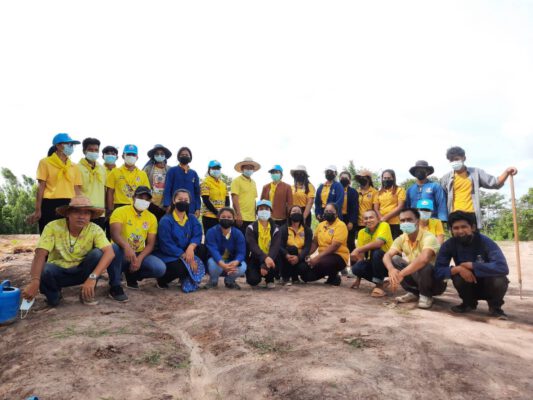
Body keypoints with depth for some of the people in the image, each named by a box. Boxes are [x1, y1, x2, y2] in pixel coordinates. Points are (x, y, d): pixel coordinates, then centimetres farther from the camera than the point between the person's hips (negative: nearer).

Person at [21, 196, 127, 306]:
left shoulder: (94, 229, -18)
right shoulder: (53, 227, -19)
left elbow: (109, 253, -31)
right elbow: (40, 255, -28)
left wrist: (92, 277, -44)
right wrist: (35, 282, -45)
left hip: (82, 270, 1)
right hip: (59, 271, 0)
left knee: (97, 253, -28)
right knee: (44, 270, -33)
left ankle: (87, 293, -8)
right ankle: (53, 294, 1)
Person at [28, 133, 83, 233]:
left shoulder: (74, 167, 14)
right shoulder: (45, 162, 4)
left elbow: (77, 190, 11)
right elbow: (41, 187, -1)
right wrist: (37, 210, -6)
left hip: (69, 206, 4)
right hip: (50, 205, -3)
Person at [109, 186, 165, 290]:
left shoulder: (151, 218, 3)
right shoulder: (120, 211, -8)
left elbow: (150, 244, 0)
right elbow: (115, 234, -25)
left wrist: (139, 258, -18)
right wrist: (126, 247, -45)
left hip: (140, 254, 3)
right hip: (122, 253, -3)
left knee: (160, 268, -22)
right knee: (114, 248, -38)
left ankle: (131, 275, 9)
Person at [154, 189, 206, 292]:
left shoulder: (192, 218, 3)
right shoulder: (166, 220, -15)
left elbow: (197, 235, -9)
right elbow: (167, 245, -21)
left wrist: (191, 248, -31)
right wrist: (185, 256, -25)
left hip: (186, 251, 6)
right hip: (168, 256, -6)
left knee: (203, 249, -19)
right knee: (181, 268, -35)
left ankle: (190, 279, 0)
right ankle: (161, 280, 1)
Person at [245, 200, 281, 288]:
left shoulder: (275, 229, -2)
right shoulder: (251, 228, -6)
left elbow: (275, 247, -18)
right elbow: (253, 246, -22)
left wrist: (265, 264, -34)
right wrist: (265, 258, -41)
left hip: (270, 258, 1)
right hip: (255, 259, -1)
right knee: (253, 280, -26)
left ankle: (269, 280, 4)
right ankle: (257, 274, 15)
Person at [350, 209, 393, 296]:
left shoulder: (384, 225, -16)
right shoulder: (362, 232, -1)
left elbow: (378, 243, -35)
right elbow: (361, 255, -2)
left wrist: (357, 250, -32)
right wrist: (358, 279, -3)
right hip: (374, 263, 5)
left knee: (376, 252, -34)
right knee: (356, 268, -22)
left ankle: (379, 285, -18)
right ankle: (381, 281, 4)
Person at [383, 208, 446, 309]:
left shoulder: (428, 237, -26)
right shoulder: (401, 239, -6)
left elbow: (424, 259, -45)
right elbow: (387, 256, -17)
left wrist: (401, 274, -47)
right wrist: (391, 269, -40)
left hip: (437, 281, -6)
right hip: (418, 277, 6)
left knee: (423, 266, -37)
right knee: (394, 259, -14)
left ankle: (426, 296, -8)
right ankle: (413, 292, 2)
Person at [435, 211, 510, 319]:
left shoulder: (485, 242, -24)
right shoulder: (449, 245, -18)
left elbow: (502, 268, -37)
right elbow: (438, 270, -20)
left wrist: (471, 265, -35)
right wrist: (457, 269, -37)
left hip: (488, 286, -2)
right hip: (470, 287, 2)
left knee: (499, 279, -33)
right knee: (458, 276, -30)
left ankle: (495, 307, 1)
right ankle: (469, 303, 4)